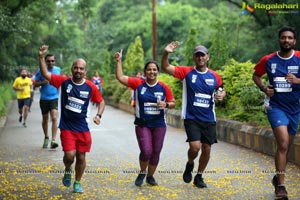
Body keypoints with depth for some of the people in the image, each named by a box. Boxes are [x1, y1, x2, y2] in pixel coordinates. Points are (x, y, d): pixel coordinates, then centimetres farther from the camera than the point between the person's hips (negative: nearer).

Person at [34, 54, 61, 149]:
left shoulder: (58, 69, 3)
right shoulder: (41, 71, -4)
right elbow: (35, 84, -1)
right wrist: (43, 82, -17)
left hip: (54, 98, 0)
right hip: (44, 98, 0)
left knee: (54, 118, -17)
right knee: (45, 119, 12)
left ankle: (53, 140, -20)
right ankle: (46, 138, 34)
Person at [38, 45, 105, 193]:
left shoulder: (91, 87, -3)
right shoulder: (63, 81, -5)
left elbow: (101, 101, 11)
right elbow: (45, 74, -11)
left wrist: (98, 115, -5)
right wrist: (41, 57, -22)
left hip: (83, 128, 2)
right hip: (67, 127, -2)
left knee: (81, 157, 8)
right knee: (70, 155, -15)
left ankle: (77, 183, 29)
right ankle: (67, 170, 21)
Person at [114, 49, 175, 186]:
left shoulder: (164, 87, -1)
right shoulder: (138, 84, -3)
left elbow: (173, 103, 7)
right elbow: (120, 77, -5)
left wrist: (166, 105, -14)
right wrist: (119, 61, -8)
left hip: (159, 125, 2)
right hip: (142, 124, -2)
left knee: (156, 152, 8)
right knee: (146, 151, -12)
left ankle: (150, 176, 29)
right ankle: (142, 173, 16)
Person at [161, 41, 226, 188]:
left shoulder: (215, 76, 4)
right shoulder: (186, 72, -4)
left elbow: (222, 89, 22)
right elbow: (165, 67, -11)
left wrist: (222, 95, -2)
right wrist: (166, 53, -29)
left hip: (209, 119, 3)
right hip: (191, 118, -3)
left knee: (206, 149, 7)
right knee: (195, 146, -18)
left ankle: (199, 177, 28)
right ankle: (189, 164, 17)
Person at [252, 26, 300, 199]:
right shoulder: (268, 60, -2)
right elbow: (256, 75, 13)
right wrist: (263, 88, -5)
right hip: (276, 106, -2)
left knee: (286, 146, 16)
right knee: (283, 144, -18)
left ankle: (278, 177, 38)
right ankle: (281, 185, -12)